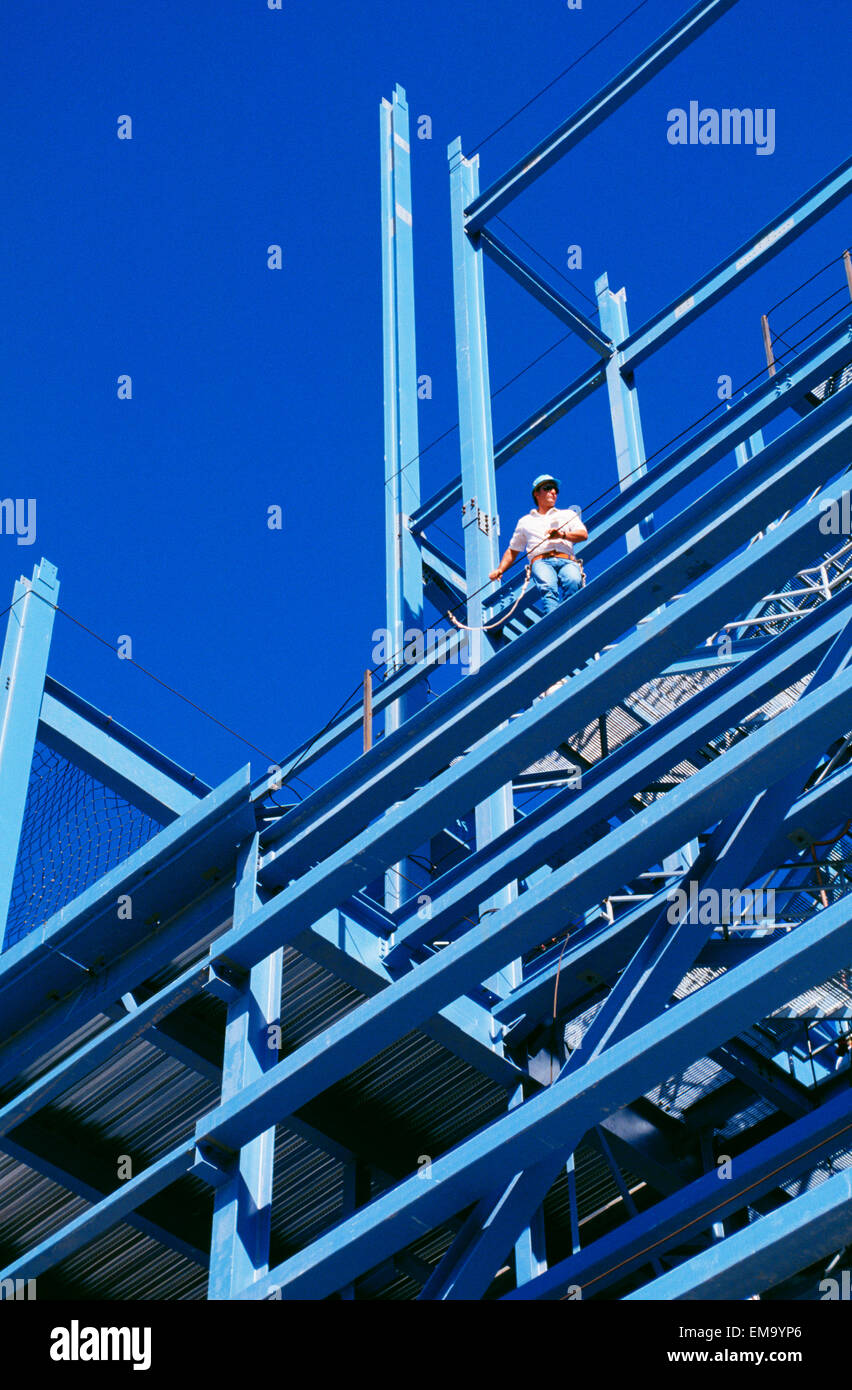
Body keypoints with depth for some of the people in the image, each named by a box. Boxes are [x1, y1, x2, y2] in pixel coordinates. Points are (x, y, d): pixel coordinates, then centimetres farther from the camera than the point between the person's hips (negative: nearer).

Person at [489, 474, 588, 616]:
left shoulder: (568, 514, 31)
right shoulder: (525, 521, 33)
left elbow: (583, 534, 14)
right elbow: (513, 551, 35)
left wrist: (562, 534, -5)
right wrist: (500, 570, 17)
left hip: (567, 561, 1)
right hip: (541, 561, -1)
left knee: (573, 581, -38)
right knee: (548, 587, -37)